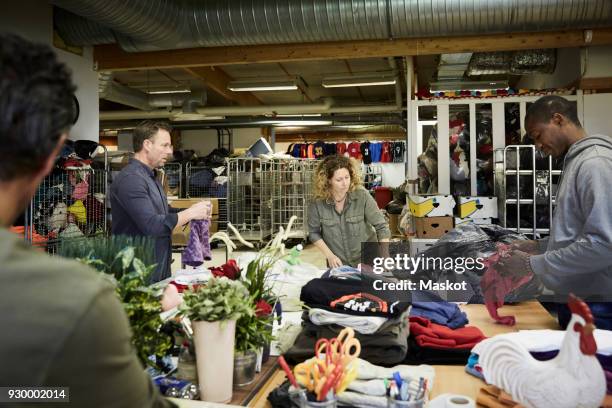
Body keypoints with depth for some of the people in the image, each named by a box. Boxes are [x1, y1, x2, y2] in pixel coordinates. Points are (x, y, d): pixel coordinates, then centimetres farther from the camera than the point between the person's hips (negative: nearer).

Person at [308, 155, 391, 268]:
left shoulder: (362, 196, -18)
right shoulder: (318, 203, -15)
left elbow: (381, 227, -14)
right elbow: (314, 233, -1)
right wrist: (329, 255, -11)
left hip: (367, 260, -1)